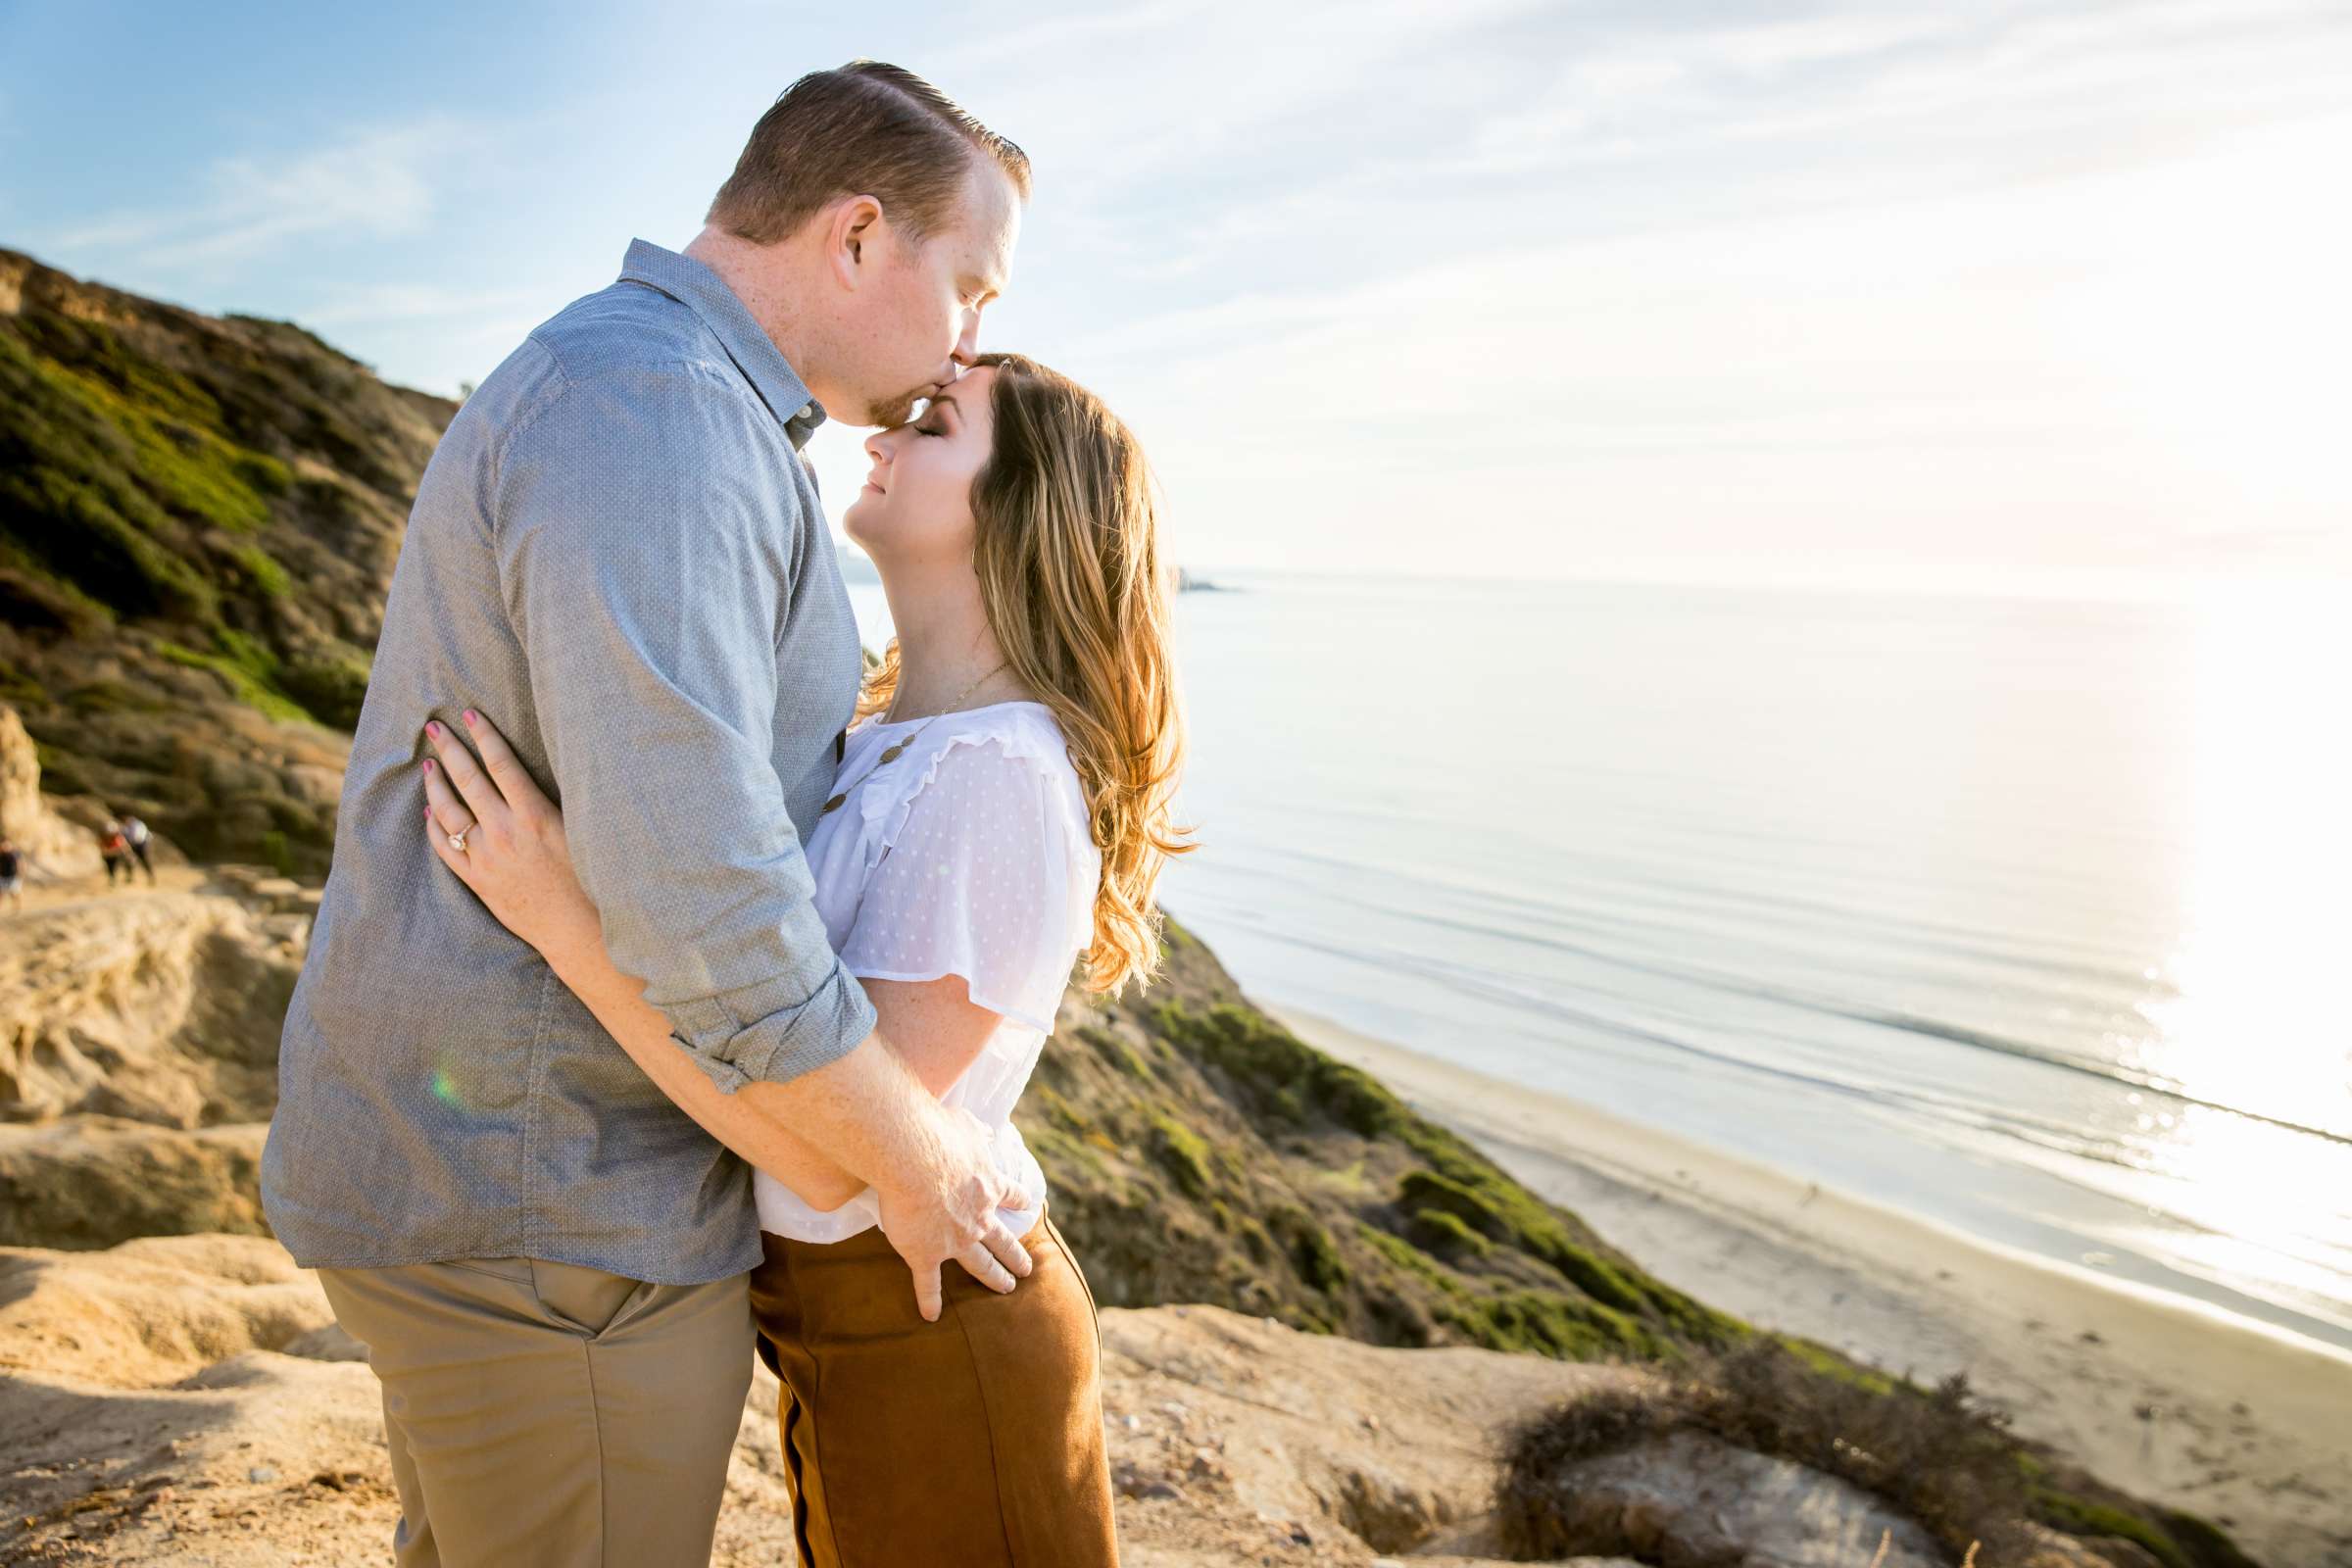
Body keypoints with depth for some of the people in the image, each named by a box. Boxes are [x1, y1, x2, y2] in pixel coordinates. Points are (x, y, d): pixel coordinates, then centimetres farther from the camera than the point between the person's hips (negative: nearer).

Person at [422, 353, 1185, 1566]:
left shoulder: (1000, 776, -26)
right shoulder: (881, 740, 3)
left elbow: (838, 1151, -29)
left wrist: (565, 920, -32)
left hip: (935, 1344, -8)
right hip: (845, 1319, 8)